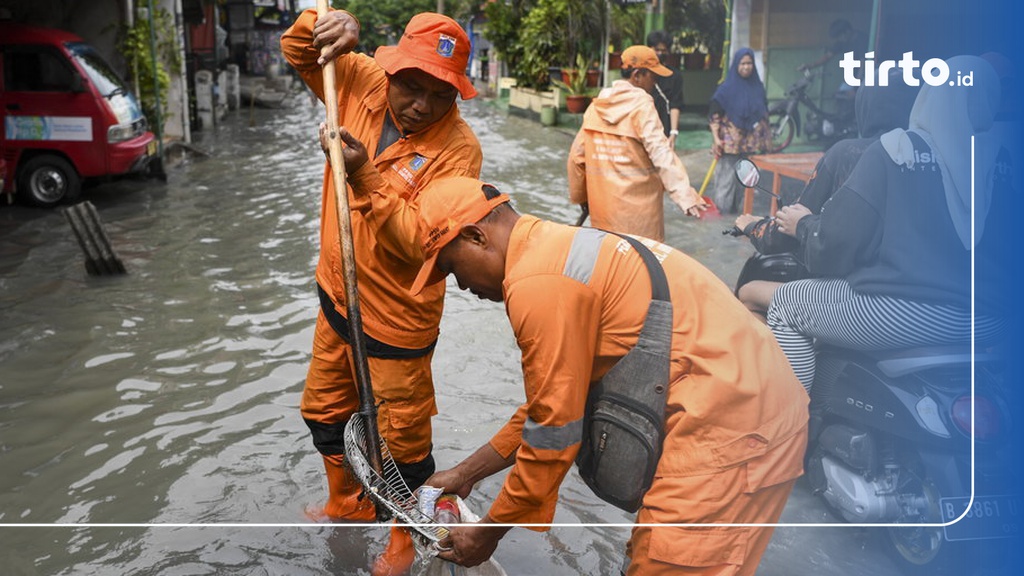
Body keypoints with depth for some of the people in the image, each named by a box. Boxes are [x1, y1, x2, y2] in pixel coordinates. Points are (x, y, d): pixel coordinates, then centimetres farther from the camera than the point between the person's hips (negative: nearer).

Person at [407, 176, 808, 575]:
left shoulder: (537, 283, -18)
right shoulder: (559, 251, 13)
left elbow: (553, 431, -12)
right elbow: (549, 403, 19)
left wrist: (489, 531, 3)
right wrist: (466, 473, 23)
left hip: (726, 426, -10)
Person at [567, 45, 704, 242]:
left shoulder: (597, 105, 7)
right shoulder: (641, 104, -11)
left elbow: (577, 155, 10)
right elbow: (660, 152, -23)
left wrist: (580, 196, 22)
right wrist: (685, 194, -30)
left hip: (602, 205, 6)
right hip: (637, 207, -6)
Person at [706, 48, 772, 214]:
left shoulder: (757, 87, 8)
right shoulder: (726, 88, -6)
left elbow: (764, 113, 16)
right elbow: (714, 114, -9)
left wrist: (766, 137, 14)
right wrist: (716, 138, -16)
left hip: (750, 141, 5)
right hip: (730, 140, -5)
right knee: (725, 174, -4)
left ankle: (734, 205, 20)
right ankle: (719, 206, 4)